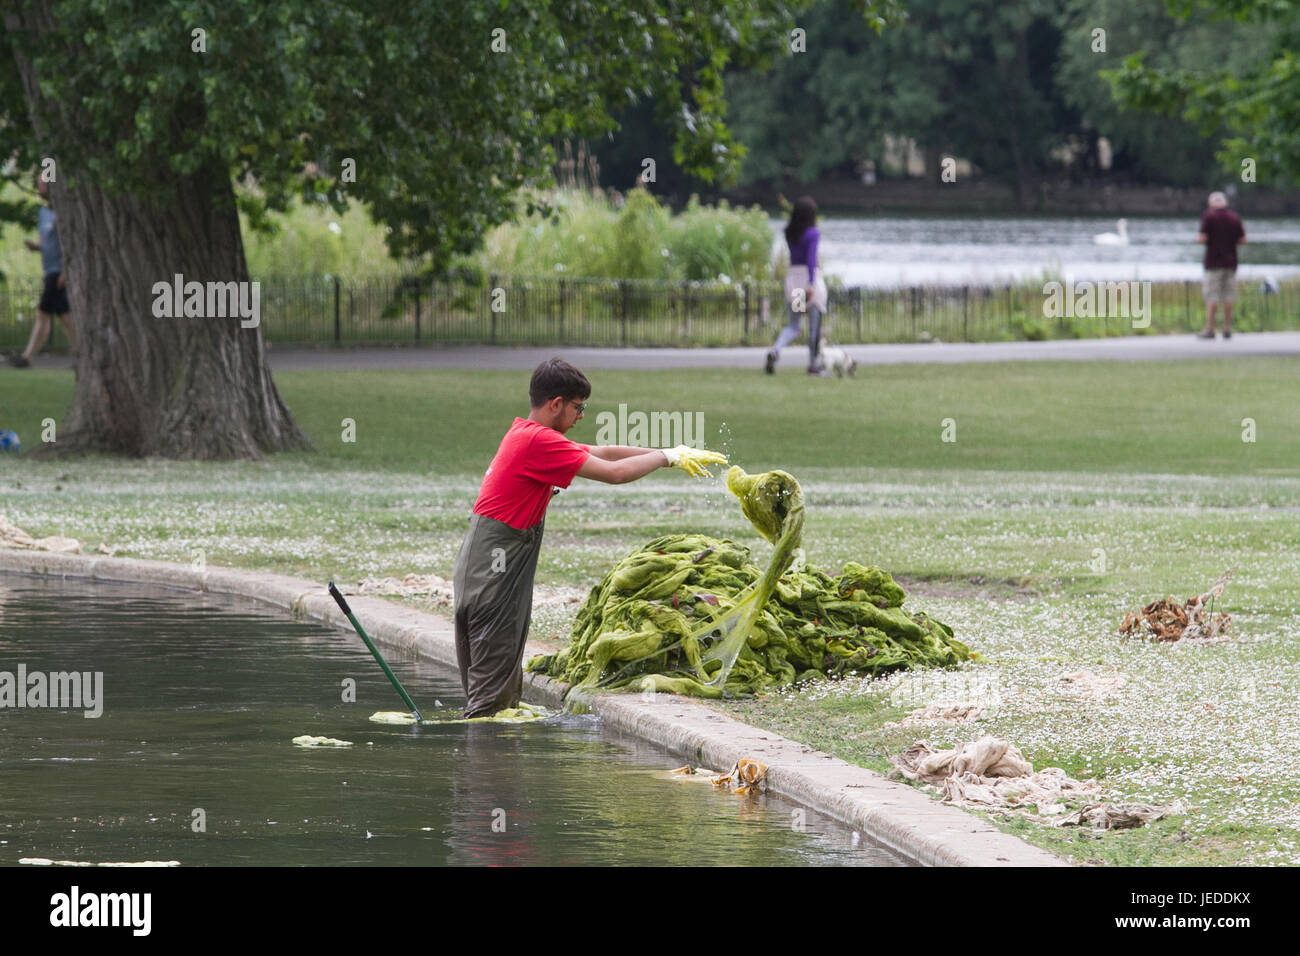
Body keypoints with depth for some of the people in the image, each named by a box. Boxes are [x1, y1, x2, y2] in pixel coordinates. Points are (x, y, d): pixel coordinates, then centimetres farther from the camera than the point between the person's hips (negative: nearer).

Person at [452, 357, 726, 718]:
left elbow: (603, 452, 20)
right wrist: (666, 456, 1)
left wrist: (676, 455, 18)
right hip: (493, 574, -10)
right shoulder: (537, 441, -15)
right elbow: (613, 472, -14)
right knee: (492, 692, -10)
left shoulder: (526, 435, 16)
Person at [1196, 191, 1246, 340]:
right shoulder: (1235, 217, 6)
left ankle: (1209, 329, -5)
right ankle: (1227, 329, 6)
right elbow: (1243, 241, 6)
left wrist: (1199, 237, 9)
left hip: (1214, 262, -4)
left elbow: (1202, 238, -13)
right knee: (1229, 296, 7)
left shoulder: (1209, 216, -6)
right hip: (1230, 262, 4)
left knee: (1212, 297, -3)